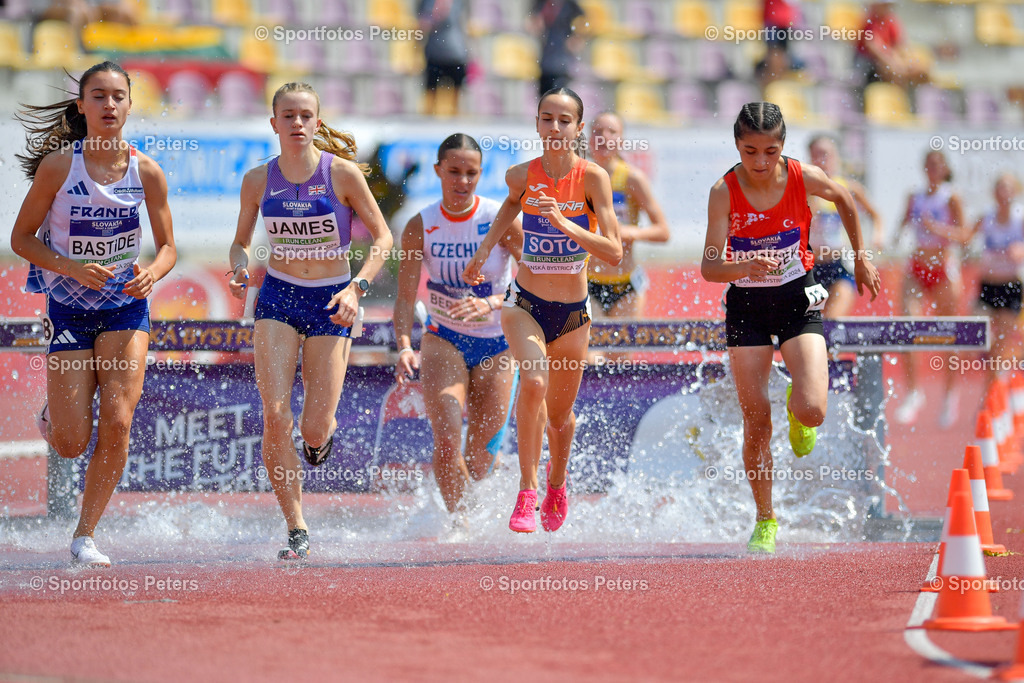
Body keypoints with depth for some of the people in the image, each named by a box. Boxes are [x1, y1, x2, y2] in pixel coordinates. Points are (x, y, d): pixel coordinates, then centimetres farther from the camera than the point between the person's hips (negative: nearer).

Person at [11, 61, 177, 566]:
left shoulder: (147, 172, -6)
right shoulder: (58, 165, -12)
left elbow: (168, 247, 5)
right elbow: (21, 237, -5)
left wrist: (152, 274, -18)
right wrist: (73, 269, -20)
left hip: (126, 307, 1)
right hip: (68, 309, -1)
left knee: (117, 422, -14)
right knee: (71, 445, -4)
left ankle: (85, 535, 3)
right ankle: (54, 409, 35)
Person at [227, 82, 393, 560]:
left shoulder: (342, 173, -7)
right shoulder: (259, 180, 0)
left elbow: (382, 238, -1)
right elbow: (241, 242, 14)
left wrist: (358, 287, -14)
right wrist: (239, 268, -8)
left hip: (330, 303, -2)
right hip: (277, 298, 2)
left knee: (313, 431, -5)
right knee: (275, 416, -15)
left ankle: (322, 430, 37)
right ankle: (296, 530, -5)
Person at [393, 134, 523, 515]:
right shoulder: (420, 227, -8)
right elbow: (405, 297, -8)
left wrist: (492, 304, -33)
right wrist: (405, 347, -24)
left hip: (496, 343, 0)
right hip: (443, 339, 0)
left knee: (481, 459, 6)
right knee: (446, 438, -22)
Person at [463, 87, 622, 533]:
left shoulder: (593, 178, -15)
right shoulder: (521, 176, -9)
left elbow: (614, 253, -22)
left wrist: (564, 223, -32)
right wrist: (486, 247, 11)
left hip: (573, 312, 1)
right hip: (525, 304, 0)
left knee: (560, 414, 15)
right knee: (534, 381, -29)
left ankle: (556, 483, 48)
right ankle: (526, 493, -19)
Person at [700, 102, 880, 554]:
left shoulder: (805, 178, -14)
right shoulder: (724, 193, -16)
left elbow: (844, 199, 9)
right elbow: (709, 267, -21)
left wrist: (861, 258, 17)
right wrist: (746, 267, -41)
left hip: (797, 300, 0)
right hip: (746, 304, 0)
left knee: (812, 411, -17)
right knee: (756, 420, 1)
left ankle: (795, 407, 23)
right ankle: (765, 520, 19)